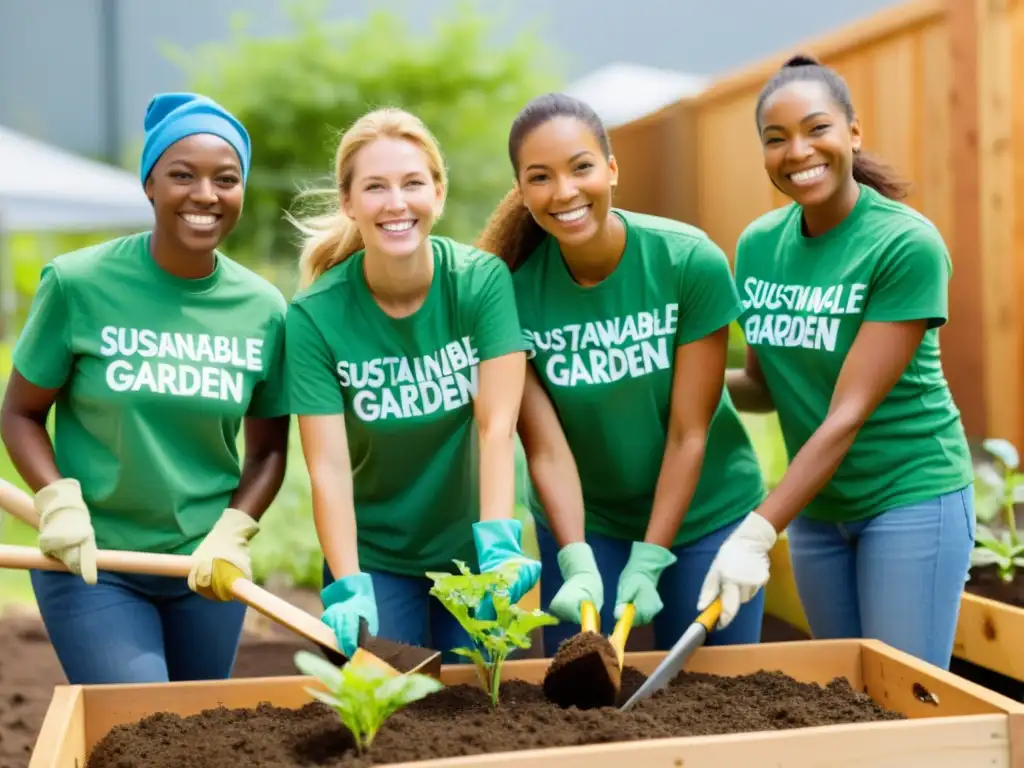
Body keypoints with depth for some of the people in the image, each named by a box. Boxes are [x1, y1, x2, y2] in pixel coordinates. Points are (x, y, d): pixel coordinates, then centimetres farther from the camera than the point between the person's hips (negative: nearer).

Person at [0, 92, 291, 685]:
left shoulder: (264, 308, -2)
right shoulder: (78, 284, -10)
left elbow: (268, 449, 5)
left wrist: (233, 533, -10)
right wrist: (59, 502, -18)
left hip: (206, 568, 4)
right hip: (93, 564, -3)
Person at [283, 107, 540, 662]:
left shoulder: (483, 282, -13)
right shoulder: (314, 316, -15)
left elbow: (497, 426, -20)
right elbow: (328, 469, -18)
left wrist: (498, 546, -31)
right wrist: (348, 589, -28)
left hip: (470, 549, 1)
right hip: (374, 557, -1)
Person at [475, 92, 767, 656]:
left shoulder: (692, 261, -18)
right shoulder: (512, 287, -15)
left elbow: (689, 434, -16)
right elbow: (545, 447, -15)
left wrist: (648, 564, -17)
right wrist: (578, 565, -25)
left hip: (705, 516, 0)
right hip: (582, 523, 1)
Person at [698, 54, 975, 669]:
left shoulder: (908, 243, -19)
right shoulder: (758, 245, -1)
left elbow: (849, 414, -23)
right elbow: (768, 386, 7)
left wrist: (757, 533, -27)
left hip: (913, 497, -5)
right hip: (815, 506, 5)